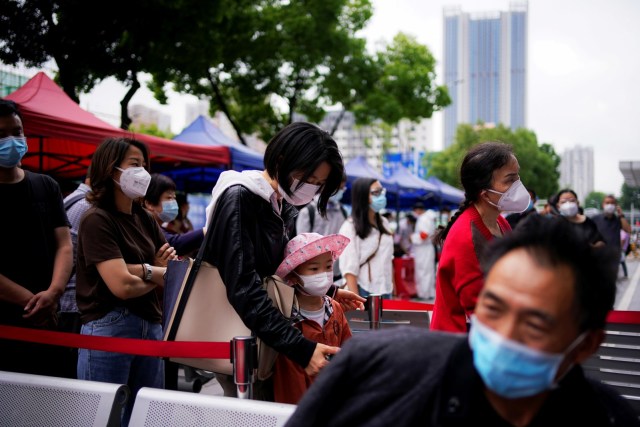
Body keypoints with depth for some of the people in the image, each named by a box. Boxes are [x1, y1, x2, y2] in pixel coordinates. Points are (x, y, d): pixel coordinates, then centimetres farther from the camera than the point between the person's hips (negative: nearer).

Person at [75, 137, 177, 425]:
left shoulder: (144, 219, 12)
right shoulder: (96, 220, -11)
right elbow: (122, 285, -20)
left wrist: (142, 269, -14)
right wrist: (161, 274, -2)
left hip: (151, 328, 7)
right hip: (108, 331, -7)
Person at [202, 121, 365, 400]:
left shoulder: (285, 207, 6)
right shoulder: (239, 199, -20)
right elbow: (243, 289, -28)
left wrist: (329, 291, 15)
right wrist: (301, 348, -32)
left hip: (266, 333, 8)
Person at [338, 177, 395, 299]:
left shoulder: (384, 223, 11)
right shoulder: (350, 228, -10)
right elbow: (349, 269, -14)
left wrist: (392, 287, 14)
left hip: (385, 290, 6)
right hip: (365, 293, -6)